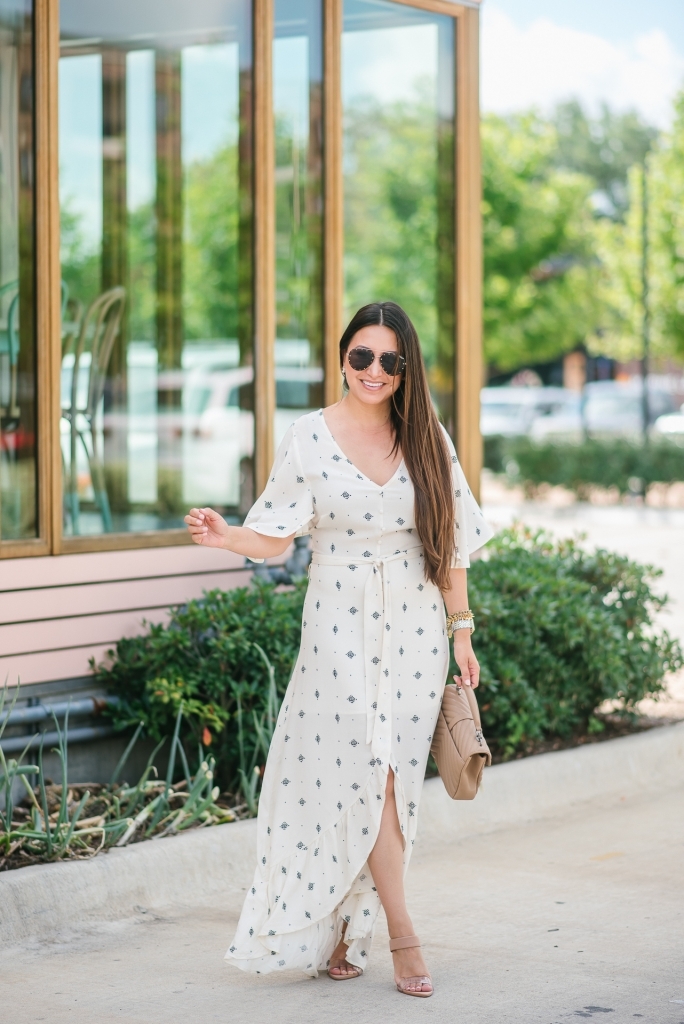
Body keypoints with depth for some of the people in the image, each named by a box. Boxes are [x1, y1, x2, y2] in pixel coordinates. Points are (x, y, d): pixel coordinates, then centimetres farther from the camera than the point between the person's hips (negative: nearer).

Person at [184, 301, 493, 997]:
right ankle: (401, 936, 0)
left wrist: (460, 630, 9)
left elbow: (450, 543, 9)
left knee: (386, 775, 3)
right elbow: (276, 538, -2)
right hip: (340, 623, -2)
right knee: (364, 769, -8)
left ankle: (340, 929, 16)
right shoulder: (309, 438, -2)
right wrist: (226, 537, -22)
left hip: (414, 626, 2)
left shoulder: (427, 440, 5)